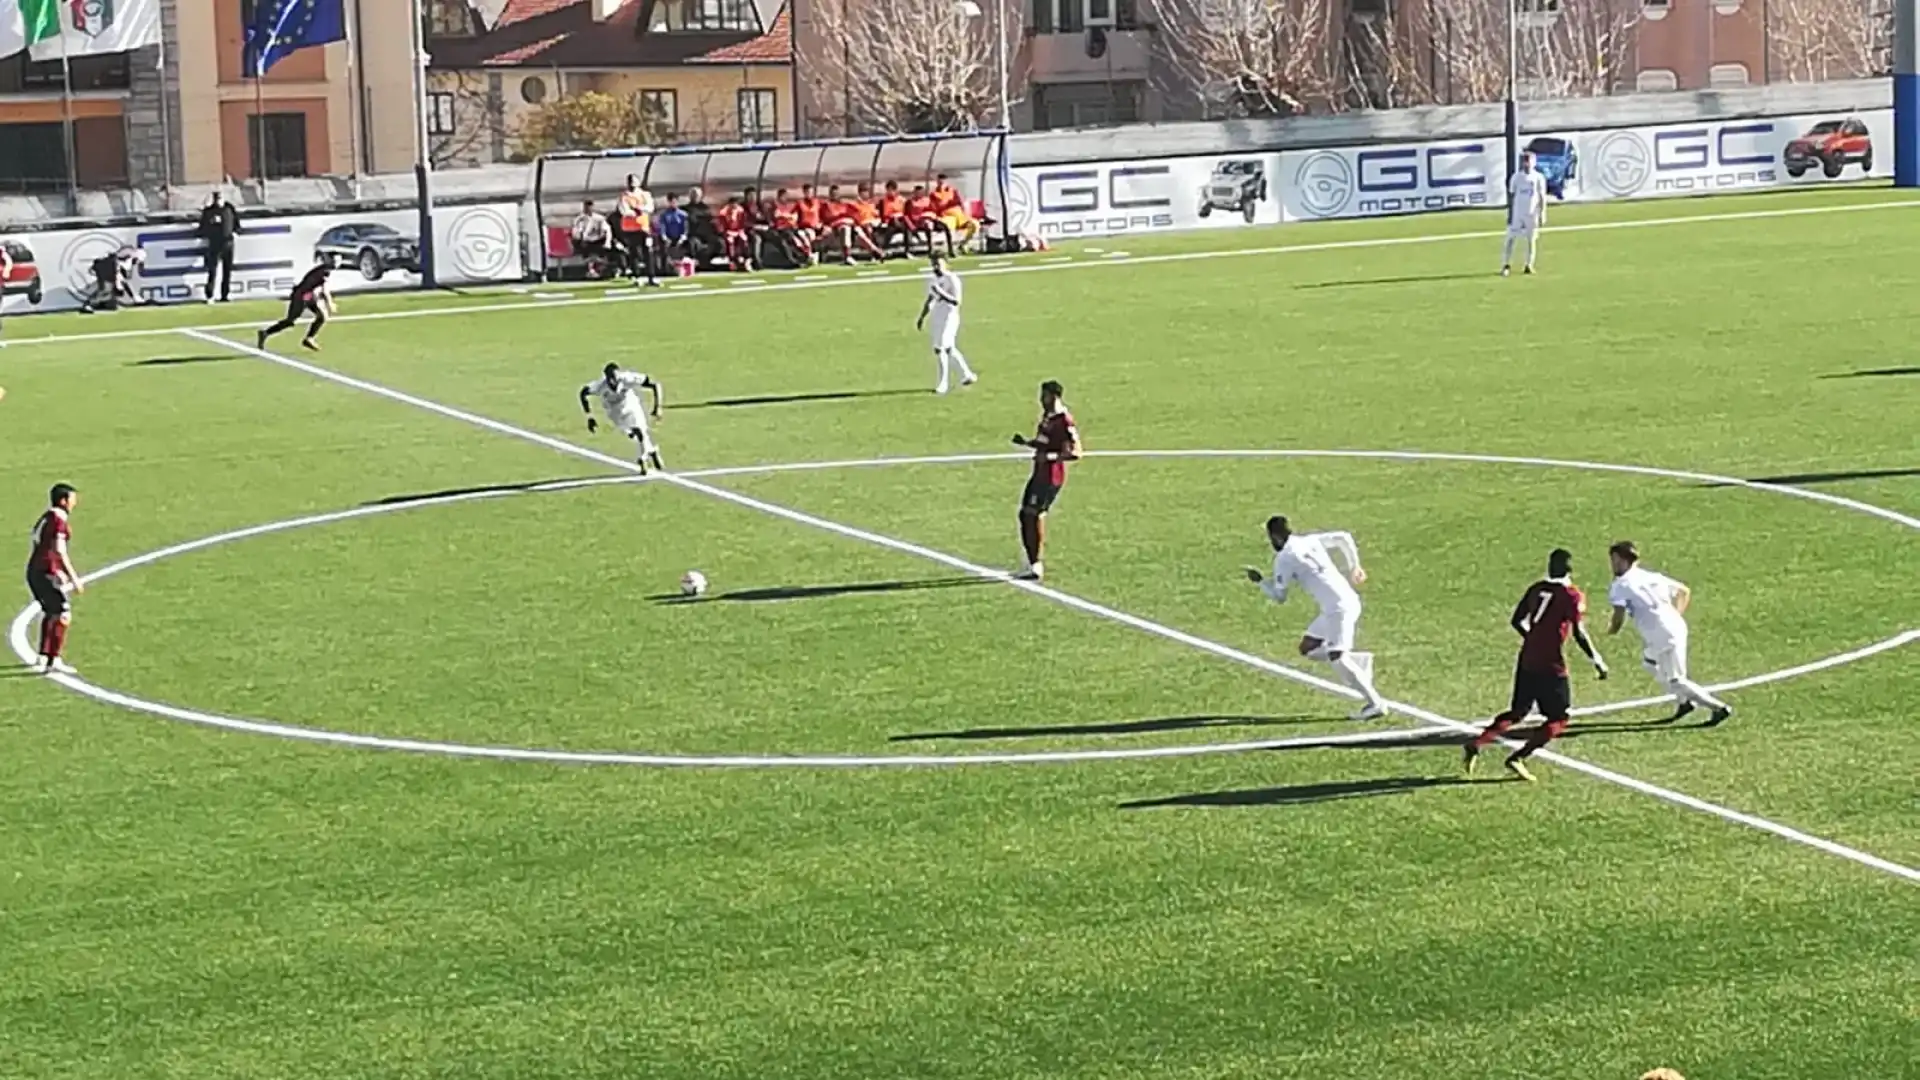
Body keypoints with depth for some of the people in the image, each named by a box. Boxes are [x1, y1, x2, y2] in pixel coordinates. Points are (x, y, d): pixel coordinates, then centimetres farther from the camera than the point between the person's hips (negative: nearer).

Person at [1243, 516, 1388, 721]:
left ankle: (1375, 704, -13)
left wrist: (1260, 581, 15)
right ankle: (1359, 661, 10)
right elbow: (1344, 538, 21)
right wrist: (1354, 566, 33)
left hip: (1338, 608, -9)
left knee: (1336, 658, -11)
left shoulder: (1283, 559, -7)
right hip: (1347, 599, 9)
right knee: (1307, 648, 15)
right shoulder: (1310, 540, 14)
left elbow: (1279, 597, -2)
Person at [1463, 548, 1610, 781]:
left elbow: (1516, 621, 13)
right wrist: (1597, 662, -5)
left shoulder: (1537, 589, 9)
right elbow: (1579, 634, -15)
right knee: (1558, 720, 6)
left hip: (1527, 661, 6)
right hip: (1551, 666, -6)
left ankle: (1474, 746, 6)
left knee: (1517, 712, 20)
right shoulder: (1572, 596, -9)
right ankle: (1518, 758, -8)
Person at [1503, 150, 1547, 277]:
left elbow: (1542, 197, 1)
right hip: (1517, 212, 0)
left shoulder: (1538, 178, -1)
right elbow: (1511, 196, 4)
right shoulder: (1517, 176, 1)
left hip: (1532, 213, 0)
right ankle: (1506, 265, 1)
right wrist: (1510, 214, 0)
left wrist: (1542, 214, -3)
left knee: (1531, 239, 2)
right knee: (1511, 238, -3)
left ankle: (1529, 265, 10)